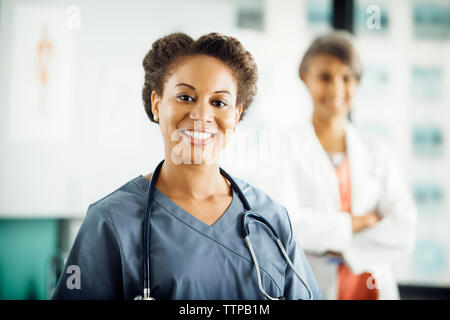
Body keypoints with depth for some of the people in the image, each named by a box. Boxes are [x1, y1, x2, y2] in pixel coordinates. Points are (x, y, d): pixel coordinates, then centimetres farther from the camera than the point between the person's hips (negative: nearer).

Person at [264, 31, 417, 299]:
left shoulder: (378, 152, 8)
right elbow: (282, 223, -16)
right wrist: (357, 223, -7)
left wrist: (340, 248, -13)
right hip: (309, 289, -3)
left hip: (374, 287, 3)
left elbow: (404, 231, -2)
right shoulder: (286, 146, -3)